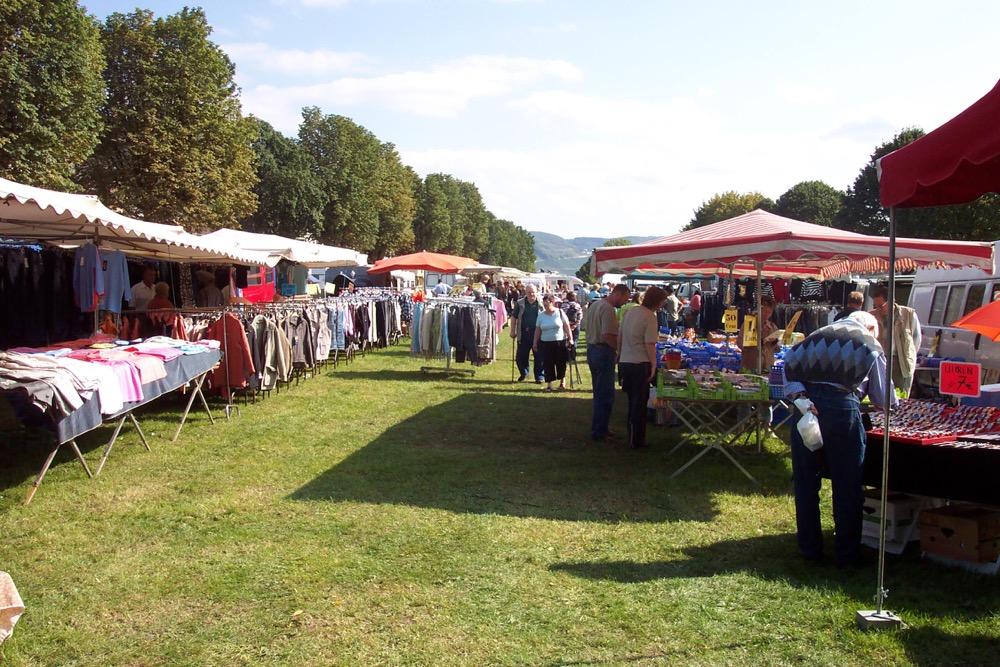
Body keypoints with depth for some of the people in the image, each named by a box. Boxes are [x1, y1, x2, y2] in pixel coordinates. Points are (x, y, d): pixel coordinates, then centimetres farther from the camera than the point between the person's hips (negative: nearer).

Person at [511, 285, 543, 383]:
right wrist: (513, 331, 5)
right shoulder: (520, 303, 5)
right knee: (521, 356, 7)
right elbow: (513, 317, 10)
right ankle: (523, 373, 30)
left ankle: (539, 377, 14)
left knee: (538, 357, 2)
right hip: (523, 335, 1)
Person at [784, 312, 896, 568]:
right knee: (847, 487, 9)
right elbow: (884, 399, 17)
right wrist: (892, 403, 38)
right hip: (842, 407, -3)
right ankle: (847, 554, 17)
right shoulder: (871, 345, 14)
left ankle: (810, 549, 22)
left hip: (807, 401, 3)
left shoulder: (820, 333, 21)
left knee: (806, 481, 12)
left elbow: (790, 360, 5)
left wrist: (798, 394, -2)